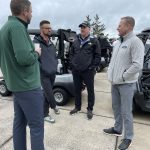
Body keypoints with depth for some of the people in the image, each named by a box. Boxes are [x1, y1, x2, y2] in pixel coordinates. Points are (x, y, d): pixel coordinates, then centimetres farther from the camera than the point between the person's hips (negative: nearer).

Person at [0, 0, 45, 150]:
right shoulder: (17, 27, -17)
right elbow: (24, 58, -27)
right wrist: (36, 53, -9)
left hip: (15, 84, 10)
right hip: (28, 85, -10)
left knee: (19, 122, 17)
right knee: (36, 125, 2)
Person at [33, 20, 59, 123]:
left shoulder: (51, 43, 13)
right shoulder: (36, 42, -12)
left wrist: (55, 66, 10)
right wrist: (42, 68, -15)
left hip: (53, 73, 7)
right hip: (44, 74, -7)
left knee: (47, 94, 13)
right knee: (48, 93, -6)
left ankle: (45, 114, 27)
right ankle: (54, 106, 24)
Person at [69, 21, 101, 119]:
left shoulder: (94, 41, -1)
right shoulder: (76, 41, 13)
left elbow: (98, 55, -4)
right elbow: (71, 53, 18)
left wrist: (93, 66, -9)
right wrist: (72, 64, 7)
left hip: (88, 71, -4)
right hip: (76, 70, 5)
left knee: (90, 90, 5)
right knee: (77, 89, 15)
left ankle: (90, 109, 21)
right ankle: (77, 107, 32)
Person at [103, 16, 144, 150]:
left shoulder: (135, 42, -15)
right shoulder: (118, 42, 11)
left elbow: (138, 65, -22)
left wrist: (122, 77, -16)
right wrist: (110, 74, 8)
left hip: (126, 84, -8)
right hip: (115, 82, 8)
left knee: (126, 111, 2)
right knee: (116, 107, 19)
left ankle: (128, 138, 21)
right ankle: (117, 129, 38)